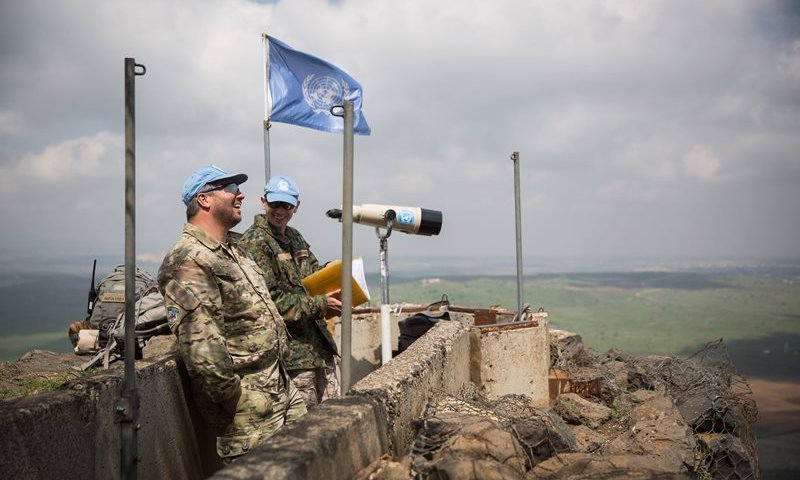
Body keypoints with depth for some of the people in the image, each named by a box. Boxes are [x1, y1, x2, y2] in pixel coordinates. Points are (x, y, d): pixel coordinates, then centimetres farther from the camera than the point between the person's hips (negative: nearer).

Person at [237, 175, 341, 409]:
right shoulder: (254, 243, -13)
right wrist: (320, 304, -18)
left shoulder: (295, 238, 15)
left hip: (320, 345, 9)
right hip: (292, 352, -9)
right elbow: (269, 300, -19)